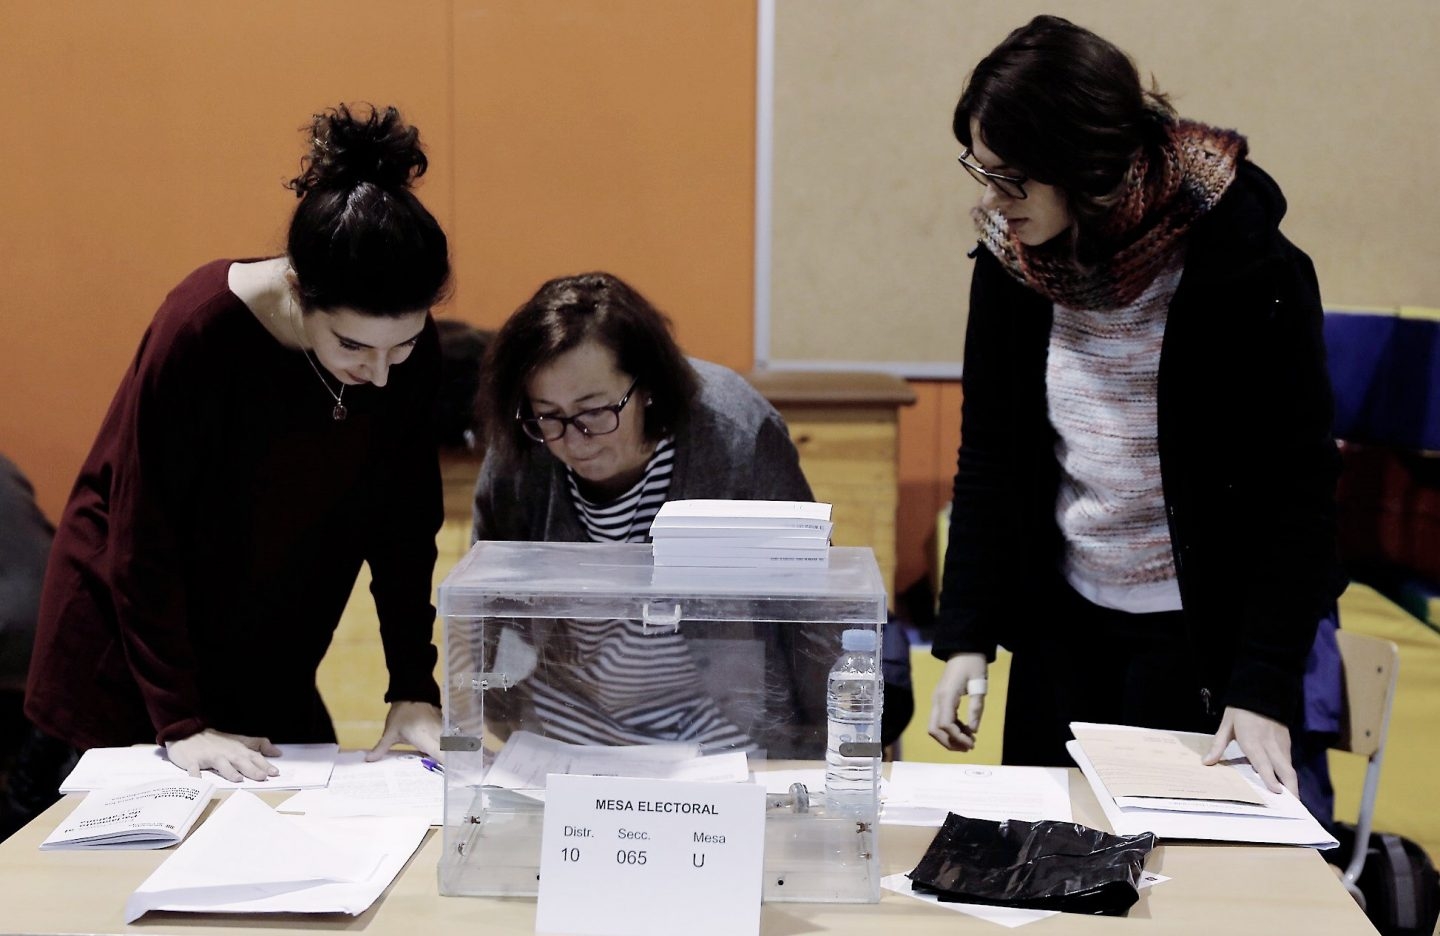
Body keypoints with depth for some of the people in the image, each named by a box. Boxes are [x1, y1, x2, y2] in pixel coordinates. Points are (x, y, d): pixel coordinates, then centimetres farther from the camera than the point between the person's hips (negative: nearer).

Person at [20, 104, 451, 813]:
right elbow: (141, 541, -22)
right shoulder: (200, 330, -28)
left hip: (267, 660, 5)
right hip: (126, 644, -5)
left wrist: (414, 690, -11)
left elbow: (402, 525, -5)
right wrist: (181, 724, -23)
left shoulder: (410, 352, -14)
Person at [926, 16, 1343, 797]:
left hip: (1202, 636, -4)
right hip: (1063, 621, 4)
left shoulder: (1246, 268, -17)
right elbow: (986, 458, 3)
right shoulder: (1010, 260, -4)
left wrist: (1265, 690, -19)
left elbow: (1299, 490, -14)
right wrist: (965, 635, -4)